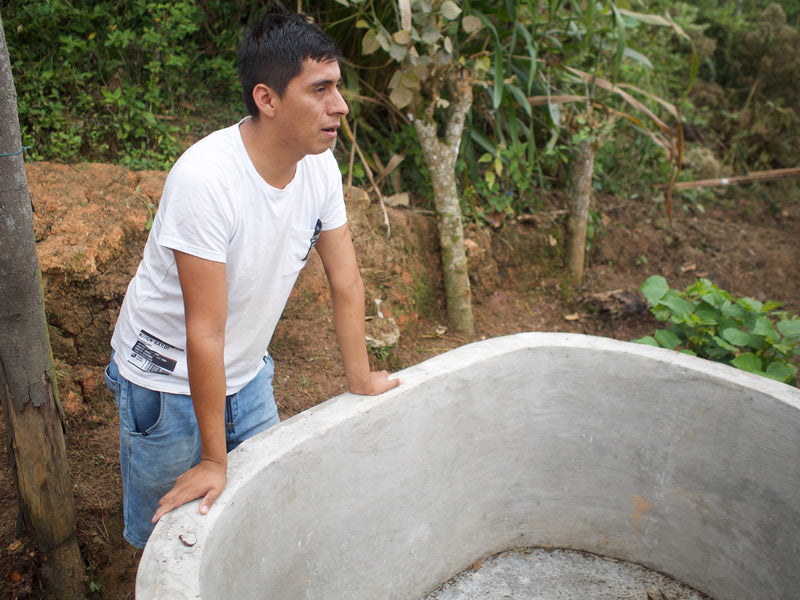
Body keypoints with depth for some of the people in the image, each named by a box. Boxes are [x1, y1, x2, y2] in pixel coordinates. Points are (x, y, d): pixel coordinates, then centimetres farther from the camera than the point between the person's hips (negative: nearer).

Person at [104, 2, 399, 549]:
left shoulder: (320, 166, -12)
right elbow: (205, 330, -29)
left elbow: (346, 280, -2)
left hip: (246, 373, 6)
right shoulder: (204, 179, -33)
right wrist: (213, 461, -22)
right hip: (169, 378, -5)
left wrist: (360, 379, 7)